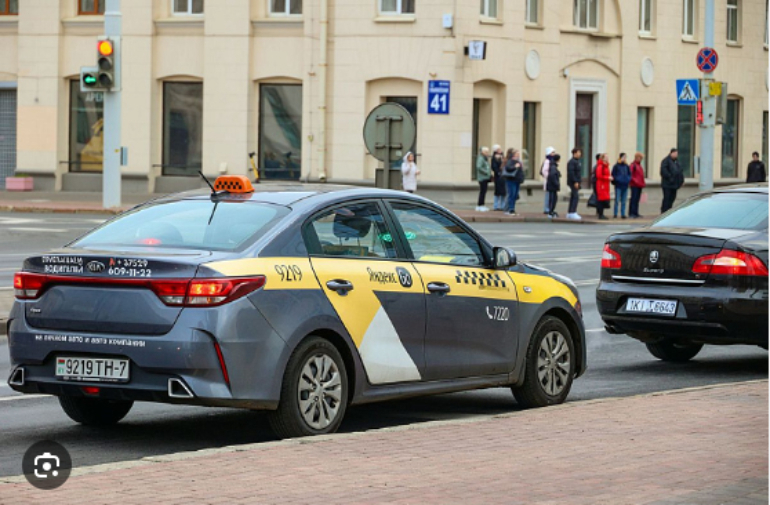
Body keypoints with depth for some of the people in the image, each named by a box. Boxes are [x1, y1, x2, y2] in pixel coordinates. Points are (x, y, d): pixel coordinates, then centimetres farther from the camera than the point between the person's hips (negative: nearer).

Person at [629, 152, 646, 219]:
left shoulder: (639, 165, 18)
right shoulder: (633, 165, -9)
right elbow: (630, 175, -16)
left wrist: (643, 183, 17)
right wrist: (635, 181, -21)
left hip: (639, 185, 9)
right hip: (635, 186, -9)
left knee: (637, 199, 11)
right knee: (634, 199, -9)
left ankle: (635, 213, 15)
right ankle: (631, 213, -8)